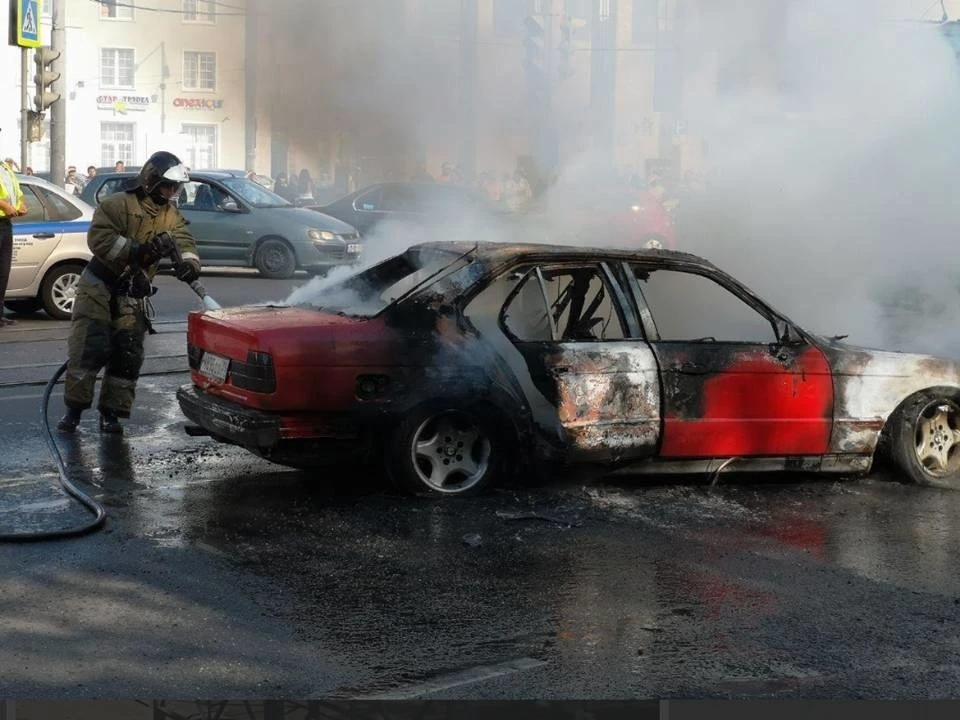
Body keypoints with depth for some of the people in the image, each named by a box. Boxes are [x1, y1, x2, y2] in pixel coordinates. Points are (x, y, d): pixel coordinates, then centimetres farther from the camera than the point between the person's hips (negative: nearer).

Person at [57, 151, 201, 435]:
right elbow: (99, 237, -22)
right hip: (99, 287, -5)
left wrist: (189, 262, -32)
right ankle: (74, 409, 3)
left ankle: (111, 413, 10)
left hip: (133, 295, 5)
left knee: (128, 355, 1)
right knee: (88, 348, -8)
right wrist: (137, 250, -32)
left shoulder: (172, 216, 6)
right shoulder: (118, 204, -12)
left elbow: (185, 242, -8)